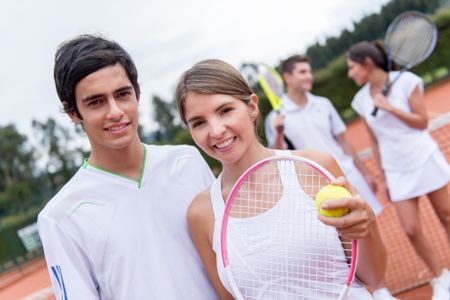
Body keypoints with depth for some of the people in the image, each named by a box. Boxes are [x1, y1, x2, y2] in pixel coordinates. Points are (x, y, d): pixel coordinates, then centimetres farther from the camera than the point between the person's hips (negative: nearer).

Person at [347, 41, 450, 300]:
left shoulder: (405, 81, -10)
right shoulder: (361, 100, 0)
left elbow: (422, 122, -11)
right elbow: (376, 141, 7)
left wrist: (388, 107, -20)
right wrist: (383, 176, 10)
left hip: (426, 160, -2)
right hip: (397, 171, 2)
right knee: (412, 229, -4)